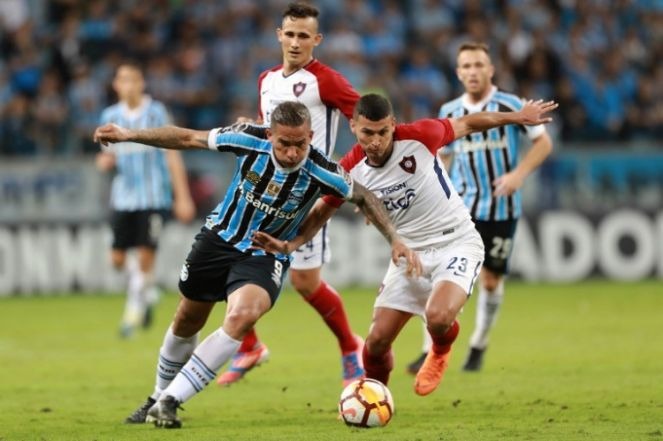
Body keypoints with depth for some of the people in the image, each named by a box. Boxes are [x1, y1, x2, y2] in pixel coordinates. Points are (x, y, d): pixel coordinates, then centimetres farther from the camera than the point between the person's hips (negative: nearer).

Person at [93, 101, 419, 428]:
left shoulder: (321, 172, -24)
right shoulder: (249, 140, -22)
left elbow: (363, 197, -6)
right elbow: (188, 138, -10)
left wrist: (395, 240, -12)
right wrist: (128, 135, -10)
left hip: (265, 257, -2)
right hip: (219, 239, 2)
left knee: (242, 316, -30)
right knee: (187, 321, 15)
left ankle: (169, 401, -23)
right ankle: (159, 395, 43)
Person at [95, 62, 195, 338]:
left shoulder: (156, 113, -4)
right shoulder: (111, 116, 6)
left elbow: (172, 155, -4)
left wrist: (183, 197, -8)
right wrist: (105, 162, -8)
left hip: (153, 197, -4)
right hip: (123, 198, 4)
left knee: (146, 256, -10)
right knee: (117, 259, 1)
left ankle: (134, 311, 5)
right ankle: (146, 287, 30)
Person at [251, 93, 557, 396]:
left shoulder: (419, 137, -19)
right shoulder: (350, 170, -10)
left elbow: (466, 124, 0)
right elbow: (320, 212, 4)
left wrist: (517, 117, 10)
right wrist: (289, 244, -14)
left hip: (457, 243, -4)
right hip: (409, 254, 4)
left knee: (438, 317, -30)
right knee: (377, 341, -4)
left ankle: (441, 352, 8)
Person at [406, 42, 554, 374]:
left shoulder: (509, 106, -6)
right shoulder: (449, 112, 4)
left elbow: (543, 142, -2)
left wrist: (519, 174, -16)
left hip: (501, 208, -2)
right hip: (462, 206, 2)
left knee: (491, 280, 5)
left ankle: (478, 347, 28)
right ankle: (430, 354, -11)